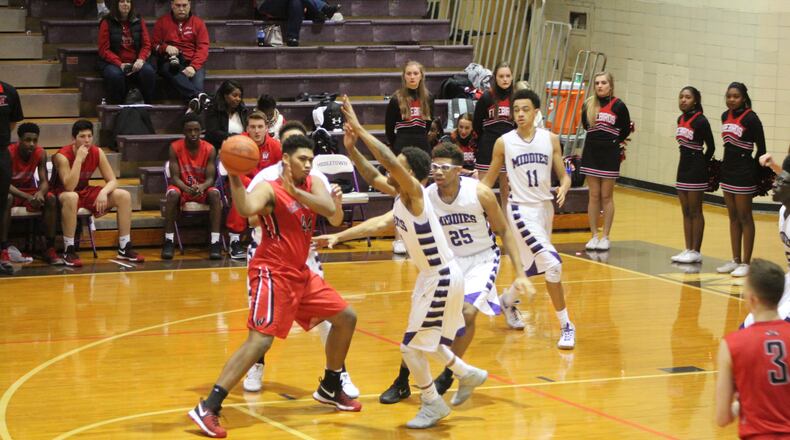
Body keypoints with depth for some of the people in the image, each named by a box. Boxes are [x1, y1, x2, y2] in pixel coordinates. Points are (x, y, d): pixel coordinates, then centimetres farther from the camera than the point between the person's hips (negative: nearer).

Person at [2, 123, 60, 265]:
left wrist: (40, 193, -37)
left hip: (30, 189, 4)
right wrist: (28, 197, -43)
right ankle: (4, 249, -37)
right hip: (12, 191, -4)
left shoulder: (40, 153, -12)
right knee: (6, 199, -38)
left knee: (51, 199, -24)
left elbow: (44, 181, -11)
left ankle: (50, 250, -20)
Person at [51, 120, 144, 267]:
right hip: (62, 194, -6)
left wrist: (103, 192, -30)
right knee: (71, 197, -43)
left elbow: (112, 181, -7)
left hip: (86, 192, 6)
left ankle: (124, 248, -3)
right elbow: (70, 187, -35)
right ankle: (68, 251, -33)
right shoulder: (62, 156, -24)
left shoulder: (97, 153, -9)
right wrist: (79, 158, -37)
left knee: (124, 196, -10)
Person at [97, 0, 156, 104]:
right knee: (115, 75, -36)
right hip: (114, 63, -2)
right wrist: (120, 64, -16)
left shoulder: (139, 21, 11)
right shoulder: (107, 23, 3)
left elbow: (146, 45, 9)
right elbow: (104, 50, -2)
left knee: (149, 71, -30)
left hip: (136, 62, 2)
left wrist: (140, 59, -12)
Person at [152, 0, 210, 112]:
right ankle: (199, 95, -57)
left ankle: (194, 102, -62)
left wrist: (193, 66, -17)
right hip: (171, 62, -1)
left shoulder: (198, 23, 12)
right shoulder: (162, 22, 14)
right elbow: (155, 45, 14)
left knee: (198, 77, -36)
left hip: (192, 63, 1)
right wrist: (165, 47, -11)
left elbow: (203, 48, 2)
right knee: (171, 70, -38)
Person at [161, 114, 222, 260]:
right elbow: (175, 177, -14)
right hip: (182, 188, -1)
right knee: (172, 194, -34)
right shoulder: (175, 148, -11)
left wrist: (202, 187, -35)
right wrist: (187, 189, -35)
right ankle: (169, 241, -28)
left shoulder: (209, 149, -8)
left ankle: (215, 242, -33)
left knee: (215, 194, -32)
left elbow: (210, 178, -11)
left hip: (203, 189, 1)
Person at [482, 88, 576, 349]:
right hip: (522, 209, -5)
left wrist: (563, 188, -17)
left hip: (545, 207, 5)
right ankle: (566, 326, -9)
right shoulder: (504, 142, -4)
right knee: (552, 264, -17)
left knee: (532, 267, 17)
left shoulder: (550, 139, 1)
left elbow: (563, 175, 5)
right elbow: (489, 180, 6)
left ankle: (507, 301, 46)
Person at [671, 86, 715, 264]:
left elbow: (711, 146, -9)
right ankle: (688, 249, 15)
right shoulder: (680, 119, 9)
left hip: (696, 169, -8)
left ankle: (696, 251, 3)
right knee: (686, 211, 10)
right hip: (683, 166, 8)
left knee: (695, 211, -2)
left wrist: (702, 165, -1)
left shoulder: (700, 121, -13)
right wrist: (688, 160, 9)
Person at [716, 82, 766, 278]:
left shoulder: (750, 118, -13)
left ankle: (746, 263, 4)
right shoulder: (725, 116, 7)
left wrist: (754, 171, -10)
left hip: (744, 174, -7)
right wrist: (723, 167, 13)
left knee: (744, 218, -1)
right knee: (733, 218, 12)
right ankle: (735, 260, 19)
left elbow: (761, 148, -11)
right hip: (728, 171, 7)